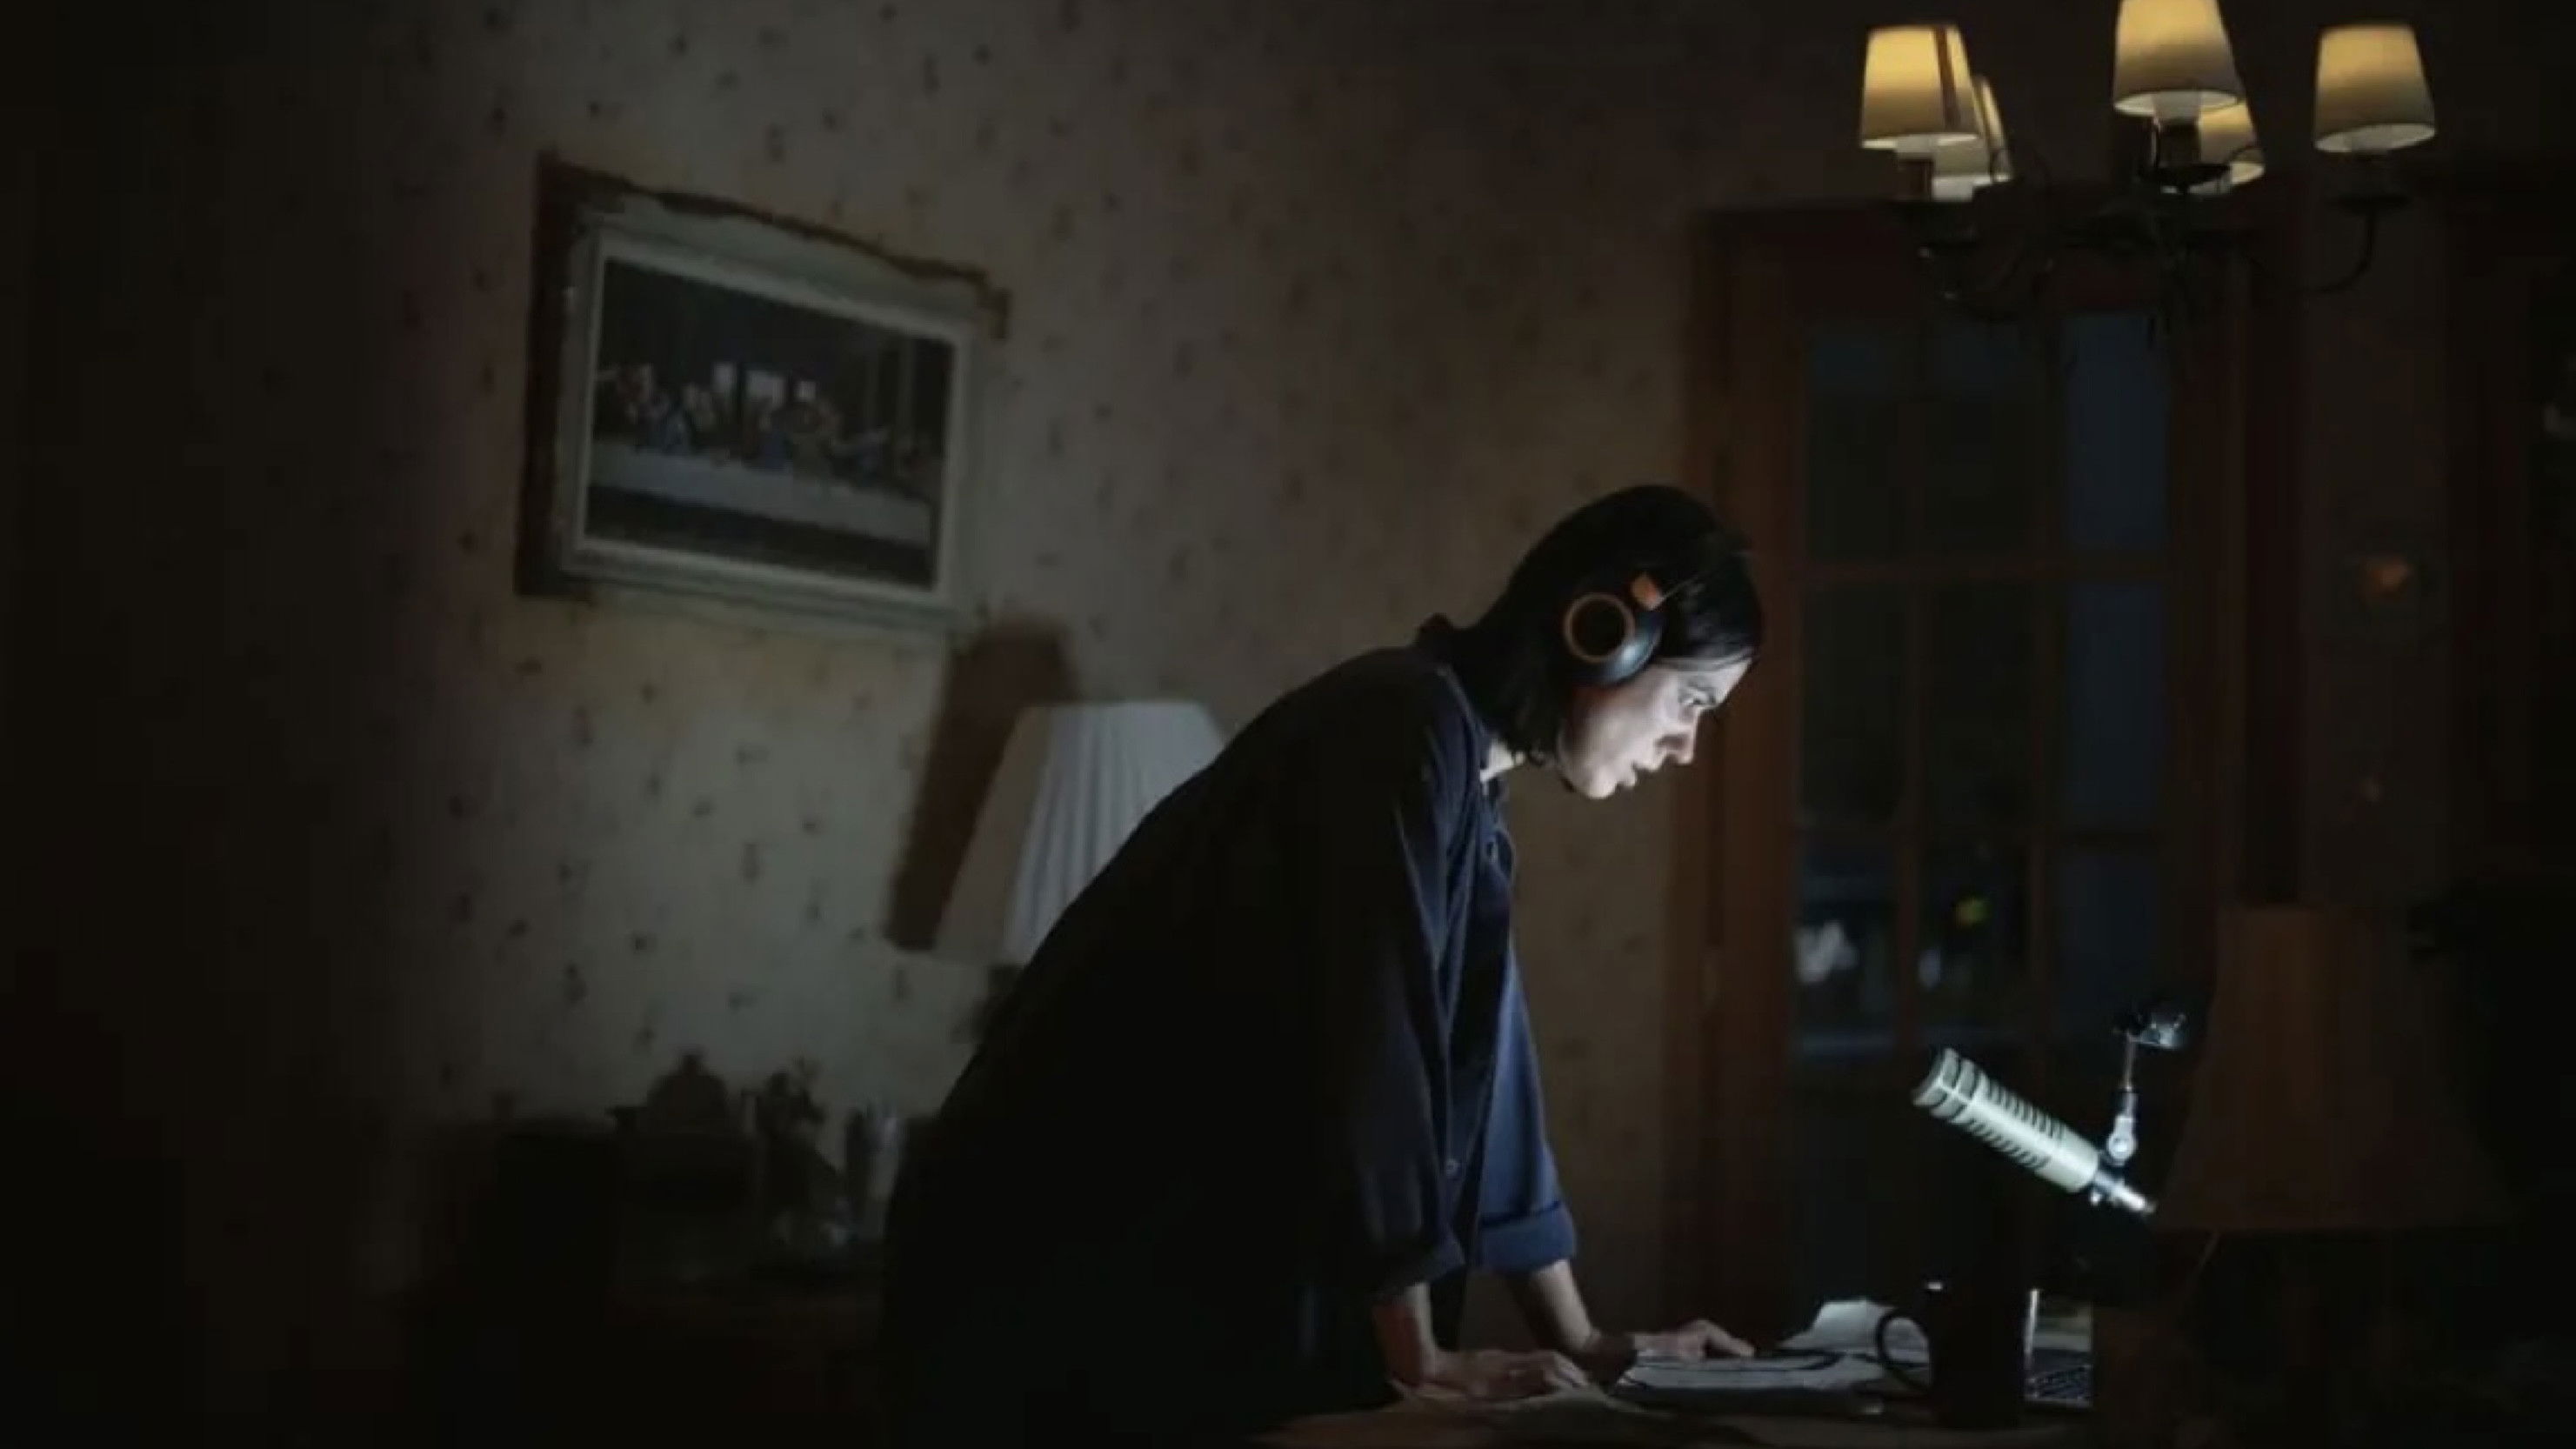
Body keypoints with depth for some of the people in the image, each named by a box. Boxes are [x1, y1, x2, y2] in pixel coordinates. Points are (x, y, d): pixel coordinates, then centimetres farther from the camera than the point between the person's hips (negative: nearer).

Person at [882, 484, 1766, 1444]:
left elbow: (1477, 1073, 15)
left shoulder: (1466, 785, 13)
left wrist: (1580, 1344, 13)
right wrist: (1418, 1363, -18)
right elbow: (1369, 1050, -21)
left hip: (1210, 1272, 9)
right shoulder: (1408, 732, -16)